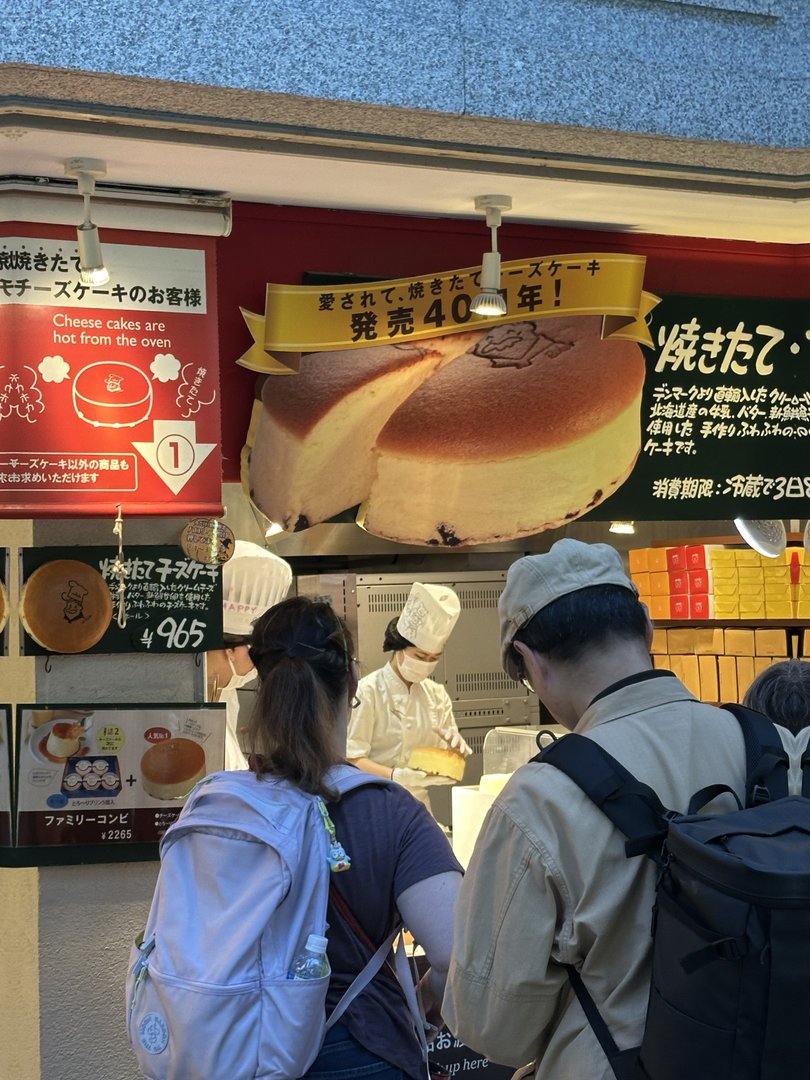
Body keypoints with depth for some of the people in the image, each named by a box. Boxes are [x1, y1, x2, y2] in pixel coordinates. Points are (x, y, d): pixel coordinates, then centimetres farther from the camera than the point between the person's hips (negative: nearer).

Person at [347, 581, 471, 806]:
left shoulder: (436, 694, 9)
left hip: (418, 804, 4)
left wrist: (454, 745, -7)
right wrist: (396, 776, -24)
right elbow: (353, 759, -10)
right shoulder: (368, 692, -9)